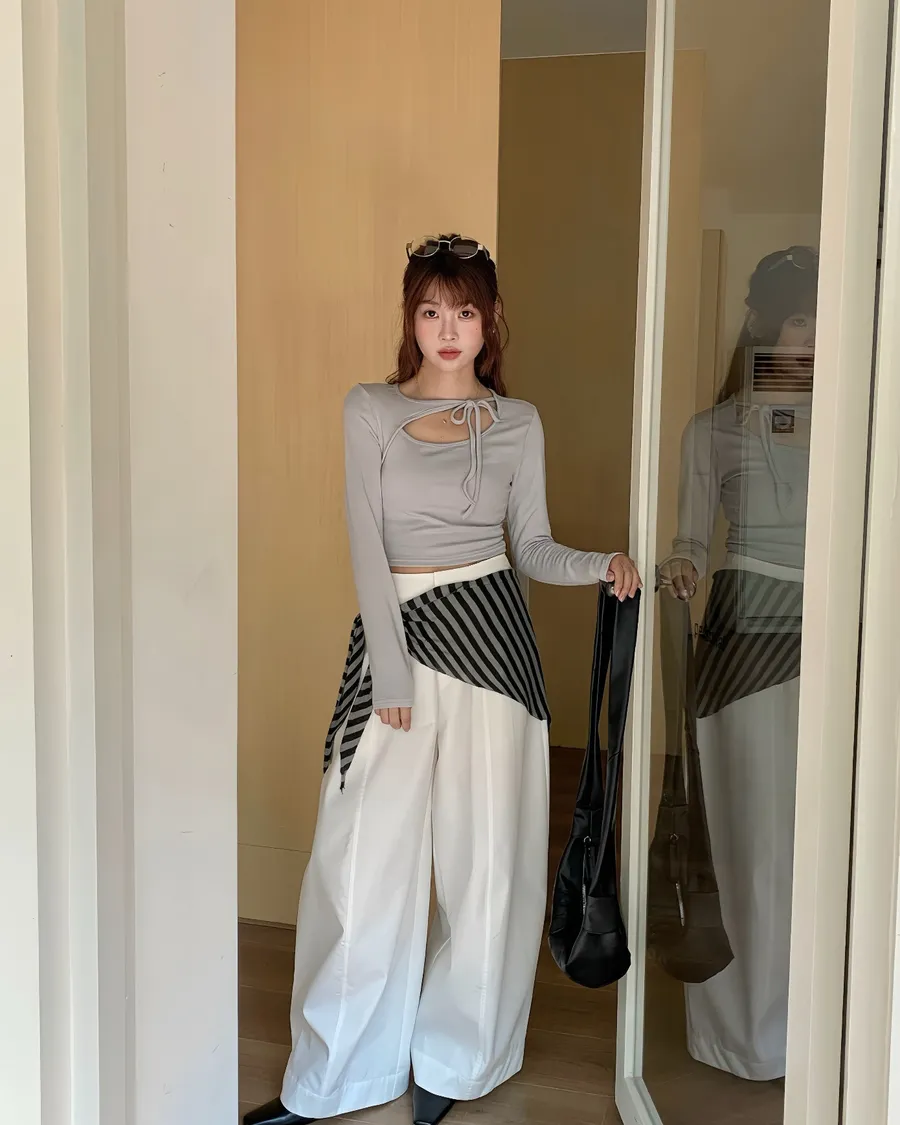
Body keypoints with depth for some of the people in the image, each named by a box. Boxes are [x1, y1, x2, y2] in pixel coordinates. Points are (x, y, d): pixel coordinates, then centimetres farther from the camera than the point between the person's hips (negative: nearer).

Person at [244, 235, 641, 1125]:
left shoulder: (517, 423, 8)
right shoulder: (370, 410, 2)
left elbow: (533, 548, 9)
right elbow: (367, 546, -4)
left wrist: (602, 565, -11)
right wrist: (391, 670, -10)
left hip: (486, 631, 1)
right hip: (392, 628, -1)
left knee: (486, 852, 6)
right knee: (364, 858, 2)